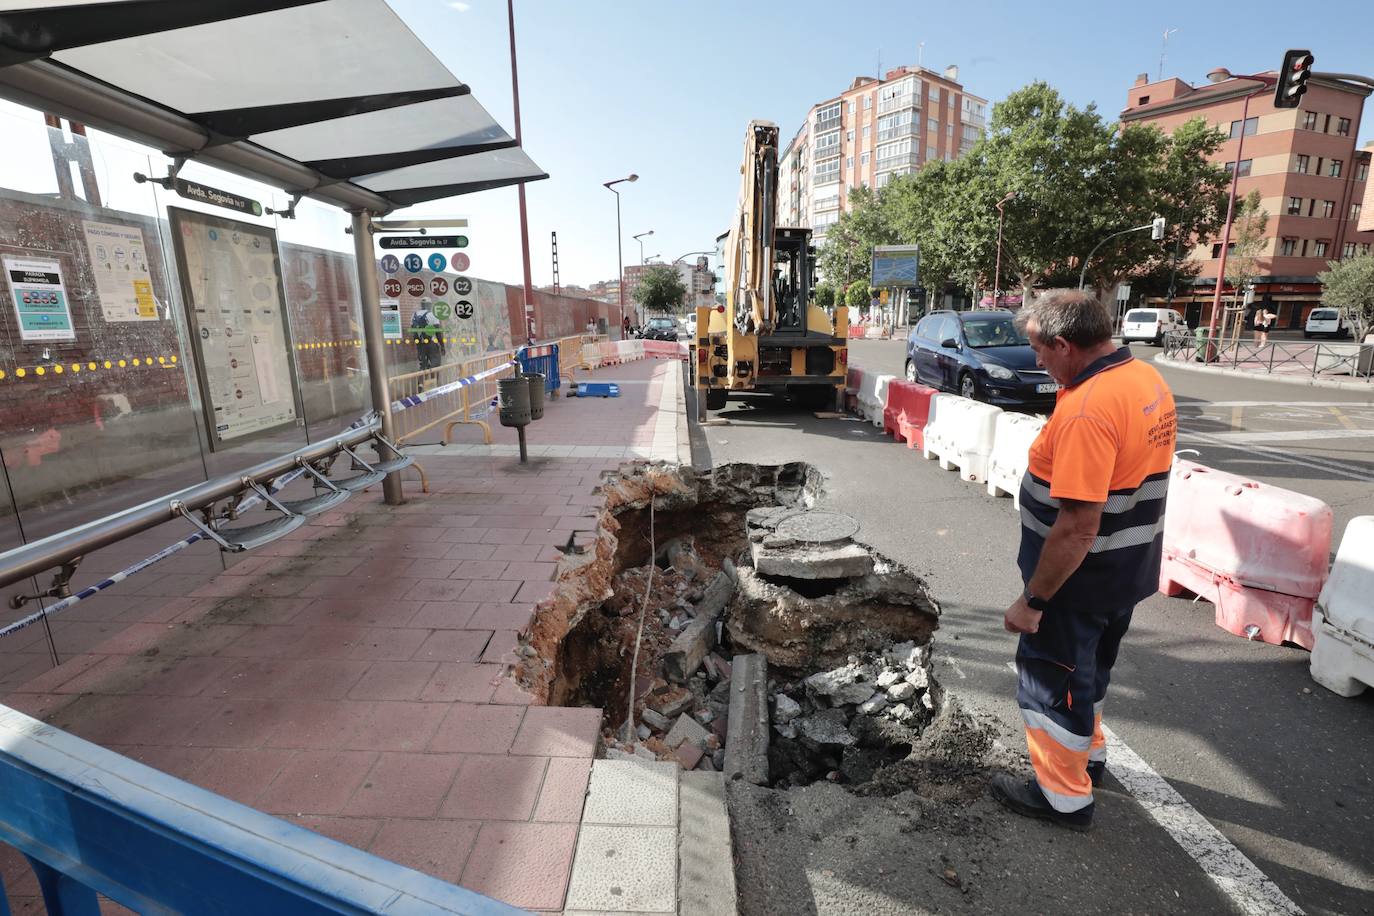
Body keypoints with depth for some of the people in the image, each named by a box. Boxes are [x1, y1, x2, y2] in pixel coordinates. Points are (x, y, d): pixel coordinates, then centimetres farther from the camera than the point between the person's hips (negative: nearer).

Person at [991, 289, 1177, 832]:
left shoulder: (1087, 410, -30)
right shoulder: (1149, 381, 2)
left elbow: (1078, 528, -31)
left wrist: (1032, 599, -22)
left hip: (1080, 577, -9)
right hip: (1129, 570, 9)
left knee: (1051, 680, 10)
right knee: (1088, 669, 27)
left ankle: (1065, 797, 27)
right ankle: (1087, 754, 48)